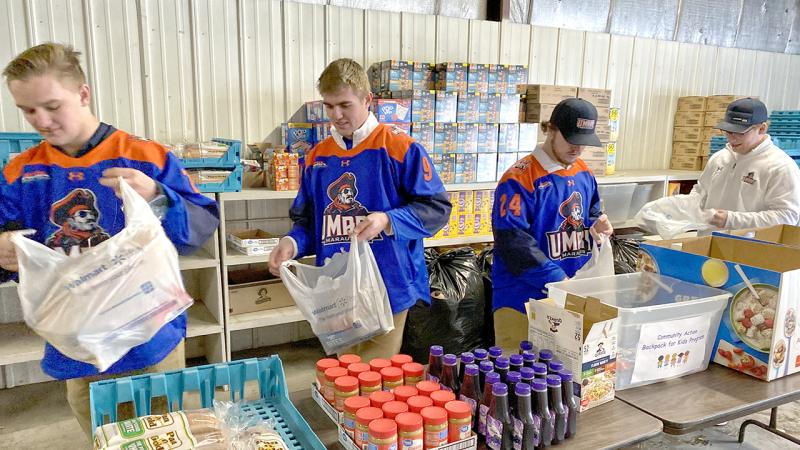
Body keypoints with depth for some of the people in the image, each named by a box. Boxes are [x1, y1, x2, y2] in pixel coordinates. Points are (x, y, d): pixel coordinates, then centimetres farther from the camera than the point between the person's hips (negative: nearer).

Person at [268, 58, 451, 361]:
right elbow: (306, 220, 14)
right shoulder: (317, 157, 8)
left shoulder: (400, 147, -8)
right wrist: (292, 243, -7)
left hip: (387, 288, -5)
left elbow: (437, 209, -8)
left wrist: (387, 220, -22)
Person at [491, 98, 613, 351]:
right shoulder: (520, 178, -15)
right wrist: (558, 279, -23)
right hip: (524, 301, -6)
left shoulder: (584, 174, 9)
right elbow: (513, 241, -22)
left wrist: (596, 229, -2)